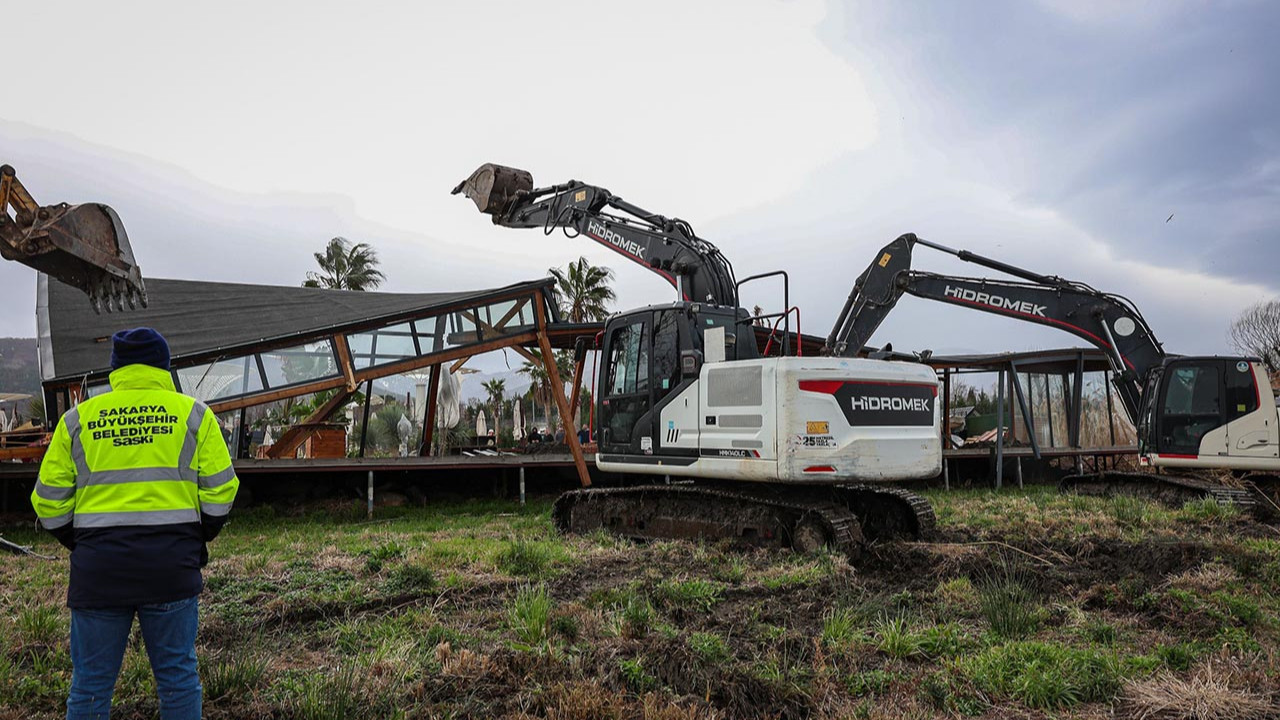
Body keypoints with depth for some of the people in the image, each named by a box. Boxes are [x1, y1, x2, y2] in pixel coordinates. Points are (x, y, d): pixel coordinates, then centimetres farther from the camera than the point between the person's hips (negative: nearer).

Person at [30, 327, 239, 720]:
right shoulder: (193, 414, 4)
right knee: (177, 676, 9)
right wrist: (198, 539, 15)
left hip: (98, 569, 1)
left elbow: (49, 501, 7)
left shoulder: (77, 419, 8)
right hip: (171, 567, -1)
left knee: (91, 684, 12)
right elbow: (220, 490, -1)